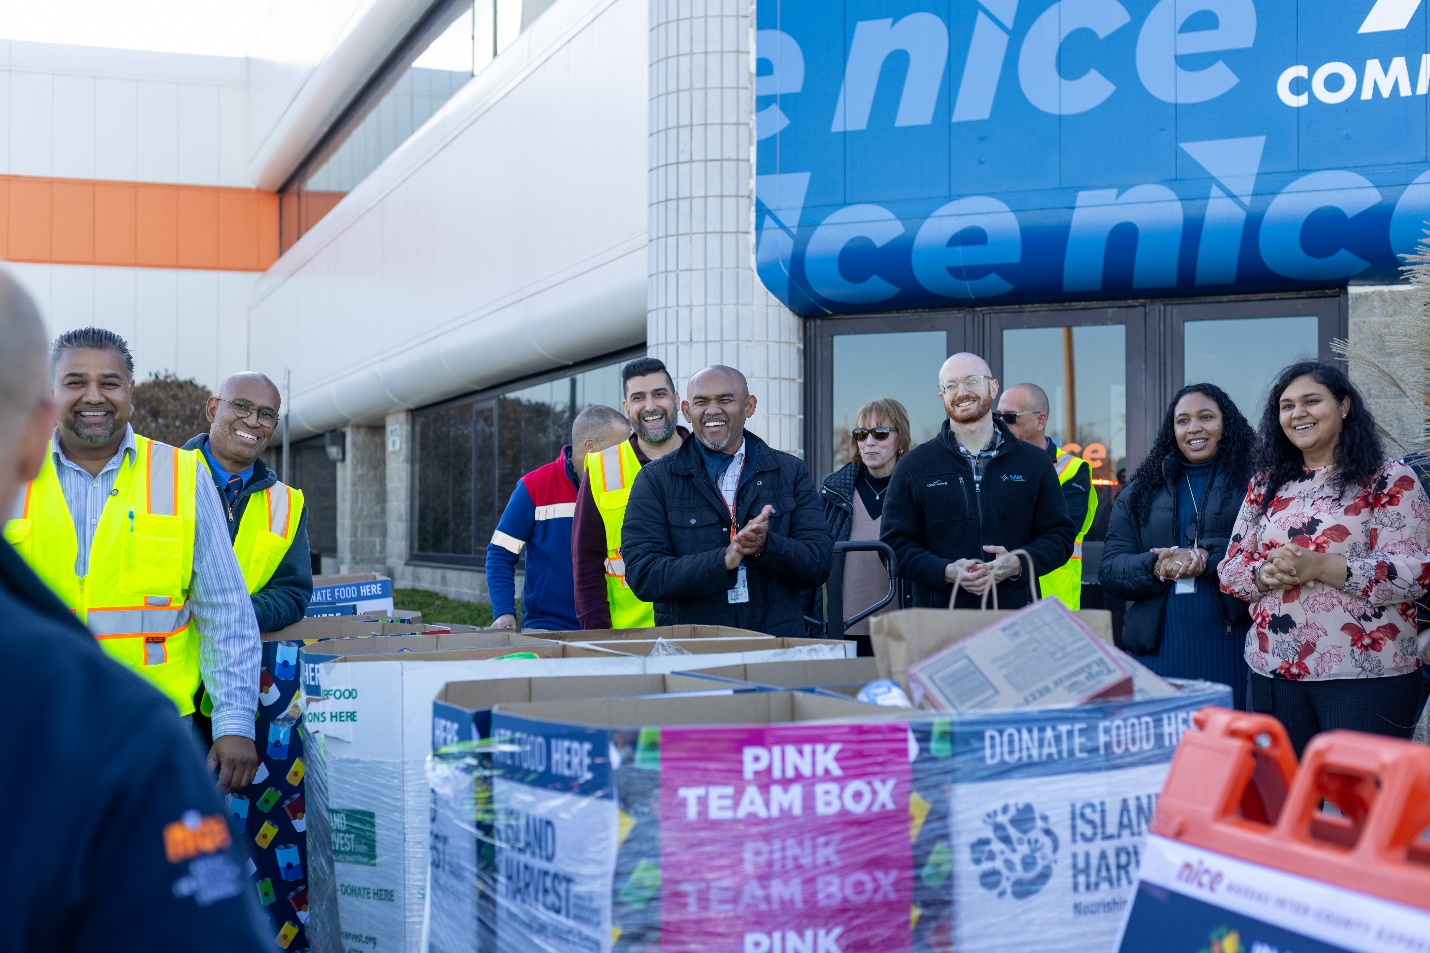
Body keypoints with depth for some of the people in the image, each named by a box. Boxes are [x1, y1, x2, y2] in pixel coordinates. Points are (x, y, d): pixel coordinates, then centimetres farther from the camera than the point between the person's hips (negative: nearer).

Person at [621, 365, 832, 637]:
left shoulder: (791, 472, 11)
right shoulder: (655, 480, 6)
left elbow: (820, 563, 4)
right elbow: (642, 575, -5)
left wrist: (766, 546, -15)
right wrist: (724, 560, -17)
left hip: (777, 645, 0)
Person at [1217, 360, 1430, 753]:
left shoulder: (1390, 481, -3)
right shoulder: (1266, 484, 12)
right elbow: (1230, 568, 12)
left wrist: (1316, 566, -22)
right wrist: (1265, 574, -11)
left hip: (1366, 677, -4)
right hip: (1274, 673, 5)